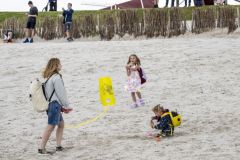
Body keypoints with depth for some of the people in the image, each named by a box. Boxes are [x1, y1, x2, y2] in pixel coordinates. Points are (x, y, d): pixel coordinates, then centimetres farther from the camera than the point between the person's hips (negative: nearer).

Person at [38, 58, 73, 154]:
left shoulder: (48, 77, 14)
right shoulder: (56, 77, -15)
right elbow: (61, 93, -13)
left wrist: (62, 106, 18)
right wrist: (67, 105, -2)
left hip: (50, 103, 10)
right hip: (54, 104, -10)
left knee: (61, 124, 16)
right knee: (50, 127, -6)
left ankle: (58, 146, 15)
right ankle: (42, 148, -5)